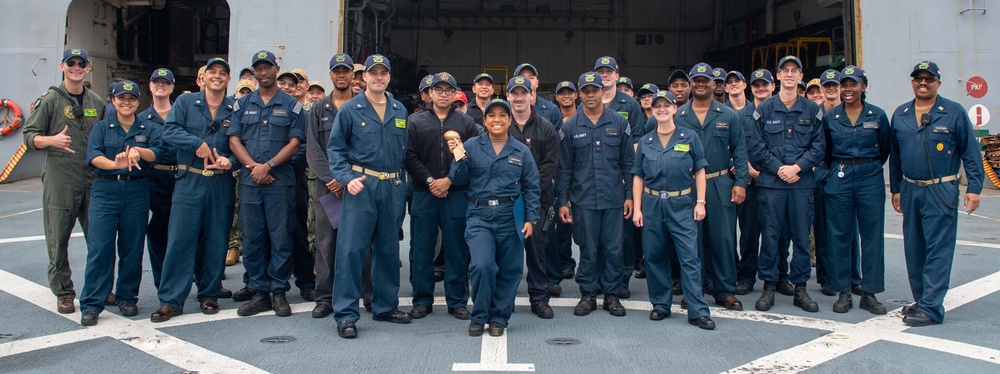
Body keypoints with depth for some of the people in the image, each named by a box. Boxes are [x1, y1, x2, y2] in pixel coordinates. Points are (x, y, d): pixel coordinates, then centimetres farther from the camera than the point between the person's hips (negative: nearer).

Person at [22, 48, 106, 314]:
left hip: (93, 180, 3)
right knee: (58, 239, 1)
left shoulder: (97, 102, 14)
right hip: (59, 180, -3)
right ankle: (63, 293, 13)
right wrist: (51, 140, -20)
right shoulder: (50, 100, 1)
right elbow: (30, 136, -1)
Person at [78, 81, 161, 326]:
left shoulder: (148, 129, 11)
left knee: (132, 249, 5)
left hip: (137, 192, 1)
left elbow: (156, 153, -8)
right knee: (99, 248, -5)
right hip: (105, 190, -1)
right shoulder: (101, 128, 8)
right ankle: (91, 305, -1)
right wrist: (114, 164, -31)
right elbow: (93, 156, -9)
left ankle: (127, 298, 18)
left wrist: (138, 151, -30)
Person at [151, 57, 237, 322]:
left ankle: (209, 295, 20)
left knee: (217, 242, 7)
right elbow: (169, 131, -6)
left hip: (222, 184, 1)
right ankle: (171, 300, 2)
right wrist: (198, 144, -17)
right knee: (179, 240, -4)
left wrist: (230, 161, -15)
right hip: (189, 181, -1)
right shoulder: (185, 102, 7)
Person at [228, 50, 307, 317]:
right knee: (252, 239, 4)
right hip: (249, 182, 3)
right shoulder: (242, 104, 14)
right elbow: (234, 140, 6)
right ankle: (259, 293, 13)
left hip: (280, 182, -3)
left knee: (281, 238, -2)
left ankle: (279, 293, 8)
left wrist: (268, 165, -13)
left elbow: (294, 143, -3)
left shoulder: (291, 105, 6)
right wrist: (252, 166, -9)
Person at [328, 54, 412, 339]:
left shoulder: (400, 111, 12)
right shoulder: (350, 109, 0)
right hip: (361, 186, -4)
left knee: (388, 249, 12)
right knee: (350, 249, -8)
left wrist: (401, 184, 9)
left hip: (392, 187, 4)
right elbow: (335, 148, 0)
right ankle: (346, 315, -2)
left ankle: (385, 306, 25)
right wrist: (347, 177, -14)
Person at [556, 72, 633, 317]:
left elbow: (628, 162, 7)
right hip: (583, 199, 0)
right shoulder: (570, 127, 4)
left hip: (614, 199, 1)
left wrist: (630, 195, 2)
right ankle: (588, 294, 19)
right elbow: (564, 168, 5)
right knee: (588, 250, 6)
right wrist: (562, 201, 1)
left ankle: (612, 294, 19)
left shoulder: (619, 123, 5)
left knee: (614, 248, 5)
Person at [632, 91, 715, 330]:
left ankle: (698, 311, -3)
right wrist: (637, 208, 3)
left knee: (689, 257, -6)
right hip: (652, 204, 3)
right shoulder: (645, 142, 9)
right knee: (654, 256, 7)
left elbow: (699, 171, 4)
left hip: (681, 204, -2)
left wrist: (700, 202, -4)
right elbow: (638, 177, 10)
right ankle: (660, 305, 20)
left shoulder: (690, 137, 3)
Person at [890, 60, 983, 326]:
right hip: (910, 191, 5)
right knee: (913, 249, 10)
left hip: (941, 192, -5)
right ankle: (921, 300, 22)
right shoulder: (900, 115, 10)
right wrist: (895, 189, 15)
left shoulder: (954, 112, -2)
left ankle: (931, 308, -4)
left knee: (938, 250, -6)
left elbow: (970, 153, -2)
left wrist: (974, 188, -7)